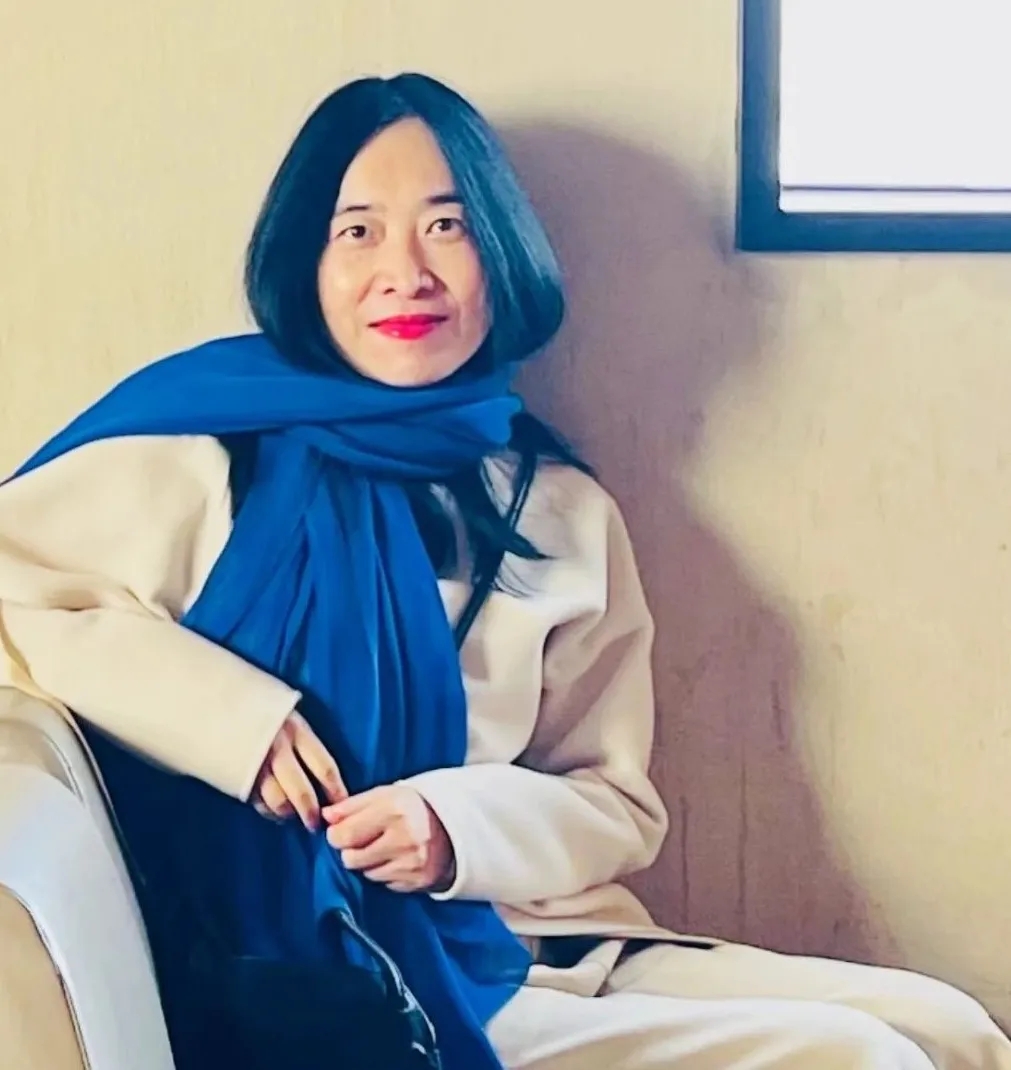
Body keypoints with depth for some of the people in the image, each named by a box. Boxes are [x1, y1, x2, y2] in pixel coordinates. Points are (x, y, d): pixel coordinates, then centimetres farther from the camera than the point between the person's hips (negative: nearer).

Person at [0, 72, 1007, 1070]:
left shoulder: (562, 514, 9)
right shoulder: (216, 455, -3)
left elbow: (618, 806, 9)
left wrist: (457, 826, -12)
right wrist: (231, 714, -20)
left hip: (550, 945, 6)